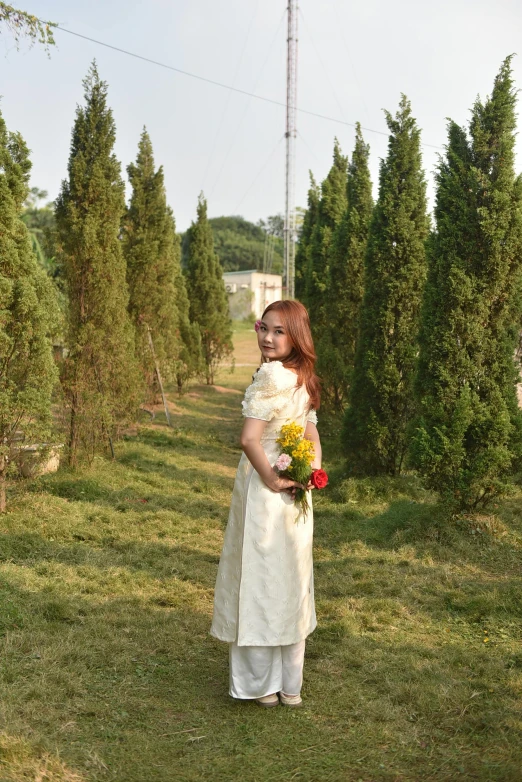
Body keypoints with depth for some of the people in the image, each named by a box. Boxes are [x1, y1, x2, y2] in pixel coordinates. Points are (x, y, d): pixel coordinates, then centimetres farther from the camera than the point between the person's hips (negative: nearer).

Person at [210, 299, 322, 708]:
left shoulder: (271, 375, -18)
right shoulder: (305, 379, 8)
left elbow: (250, 439, -23)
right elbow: (314, 441, 10)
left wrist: (274, 481, -12)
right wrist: (309, 475, -3)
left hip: (265, 492, -7)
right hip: (296, 497, 8)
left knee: (258, 579, 6)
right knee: (292, 583, 14)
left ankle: (261, 683, 19)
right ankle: (290, 686, 26)